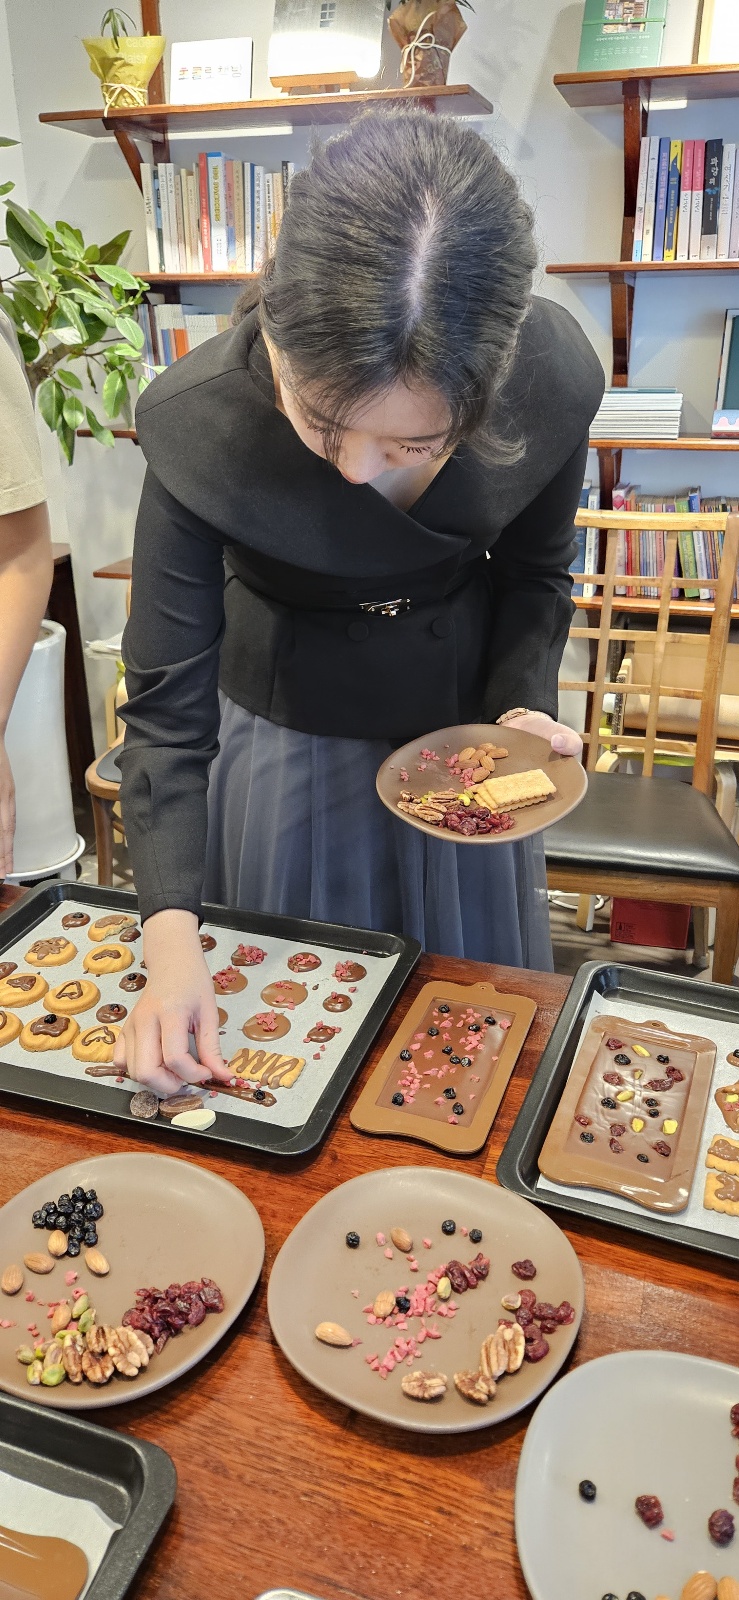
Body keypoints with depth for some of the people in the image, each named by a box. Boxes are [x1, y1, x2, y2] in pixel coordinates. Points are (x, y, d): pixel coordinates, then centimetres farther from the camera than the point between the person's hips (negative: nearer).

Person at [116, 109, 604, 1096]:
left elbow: (535, 572, -3)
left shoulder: (551, 383, -23)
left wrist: (523, 705, -21)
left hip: (461, 728, 2)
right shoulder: (204, 422, -30)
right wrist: (171, 941, -29)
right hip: (287, 744, -1)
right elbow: (168, 701, -24)